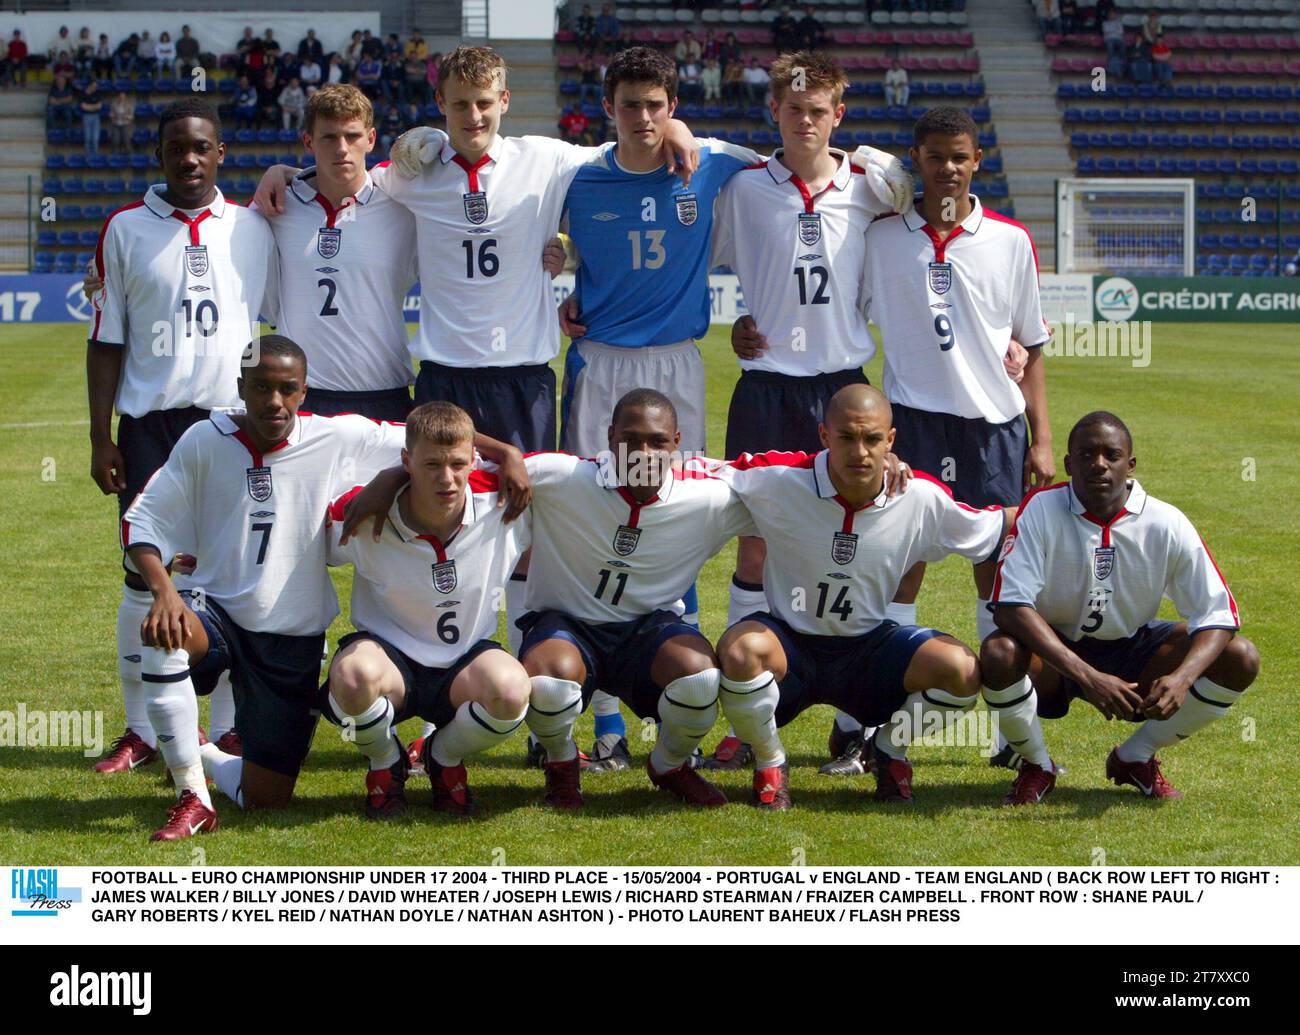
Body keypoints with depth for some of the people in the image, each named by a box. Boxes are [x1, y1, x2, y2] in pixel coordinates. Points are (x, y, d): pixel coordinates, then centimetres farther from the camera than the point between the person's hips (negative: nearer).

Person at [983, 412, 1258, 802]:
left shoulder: (1166, 524, -15)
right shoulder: (1041, 510, -20)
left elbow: (1218, 613, -13)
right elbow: (1010, 606, -28)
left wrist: (1181, 678, -35)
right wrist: (1087, 677, -38)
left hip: (1132, 650, 3)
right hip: (1054, 657, -2)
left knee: (1240, 660, -17)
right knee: (998, 654, -36)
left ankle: (1135, 758, 4)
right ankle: (1036, 765, -3)